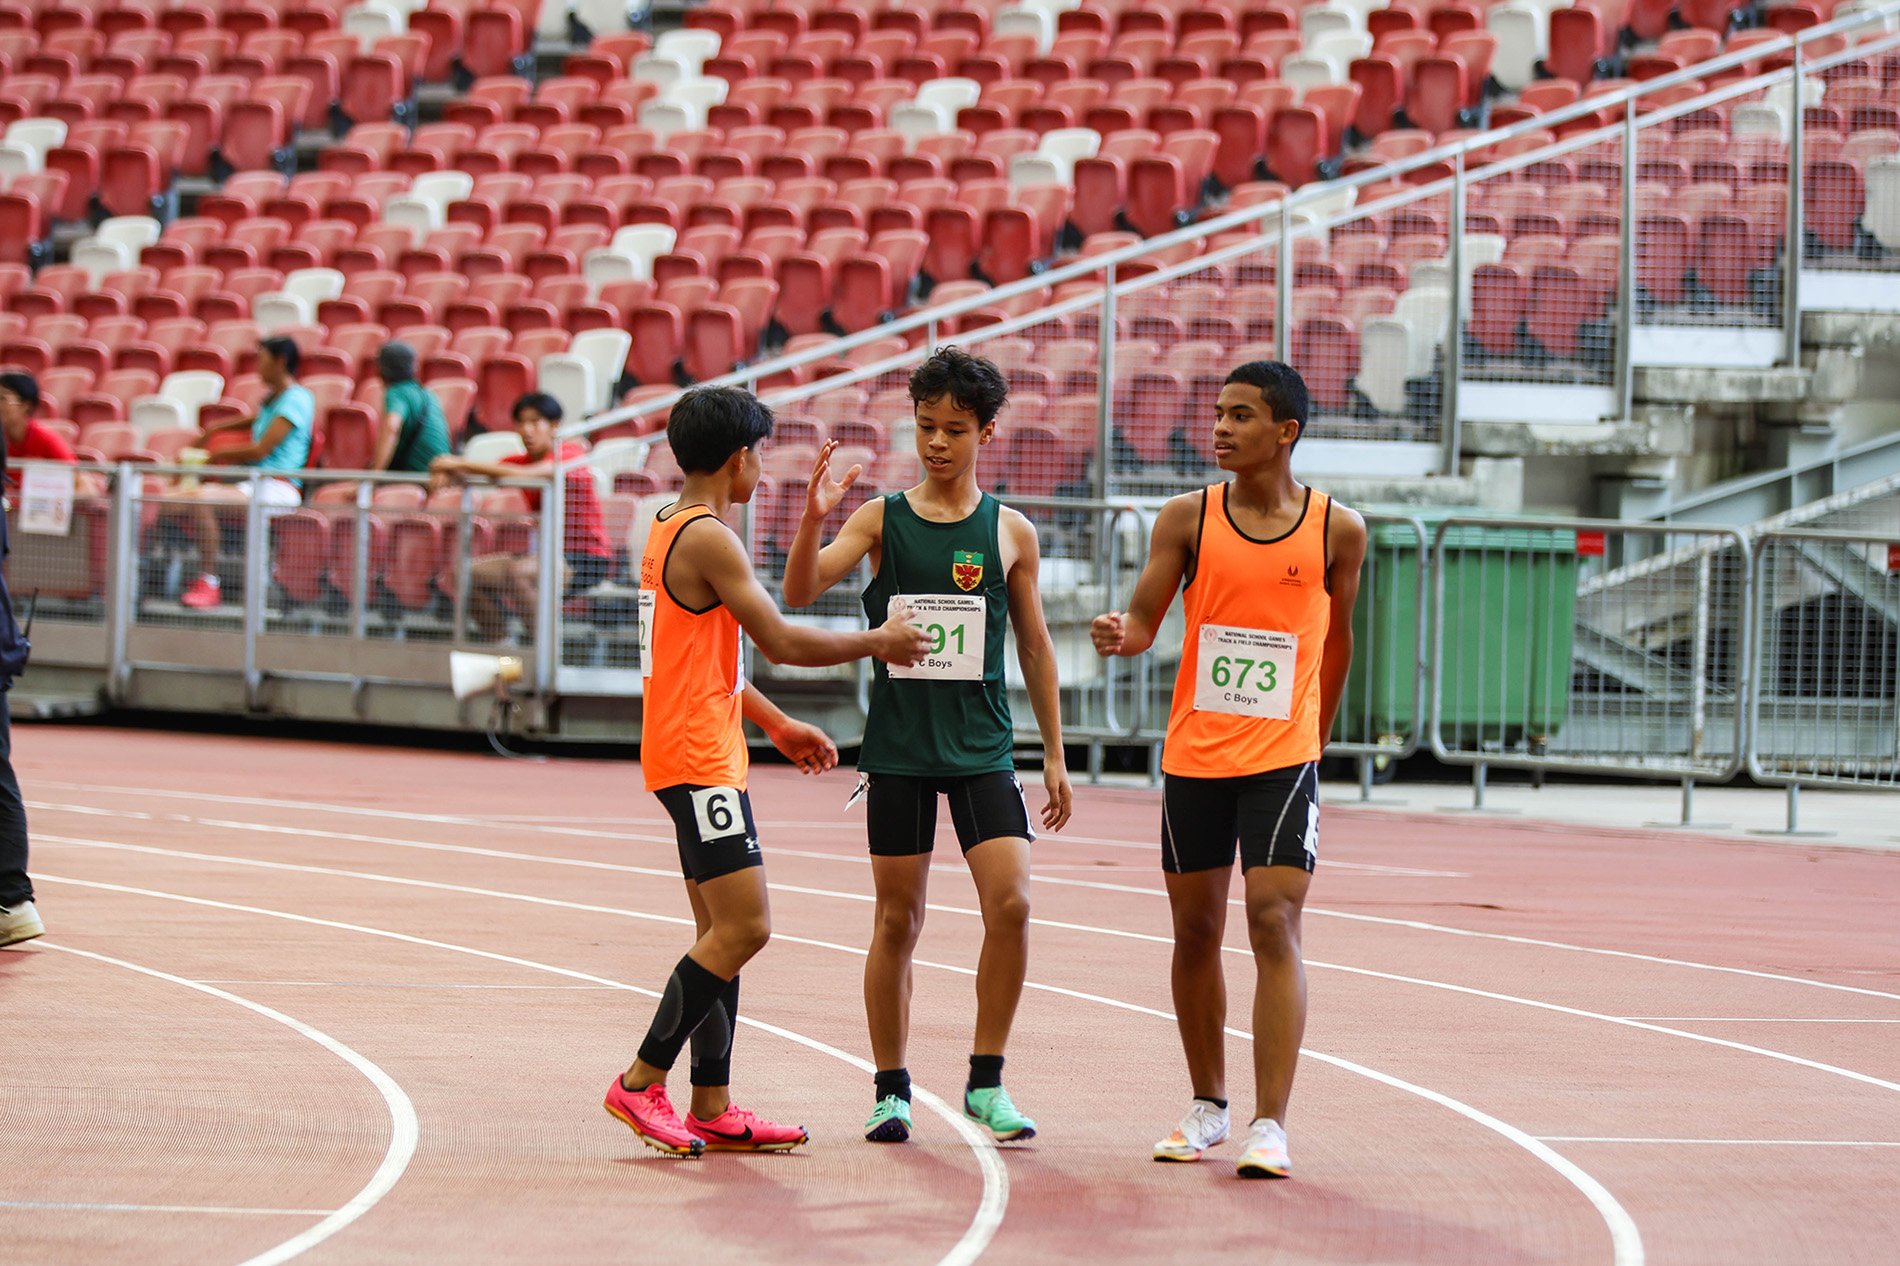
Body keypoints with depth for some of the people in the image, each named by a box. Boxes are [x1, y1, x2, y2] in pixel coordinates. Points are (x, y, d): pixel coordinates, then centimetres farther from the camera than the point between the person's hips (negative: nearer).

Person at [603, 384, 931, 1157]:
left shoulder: (674, 530, 17)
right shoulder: (707, 538, -14)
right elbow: (780, 642, -16)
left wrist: (777, 726, 29)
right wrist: (878, 644, -3)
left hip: (704, 754, 11)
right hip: (697, 755, -11)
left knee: (723, 932, 10)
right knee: (742, 927, -13)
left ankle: (712, 1109, 9)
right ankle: (643, 1082, -10)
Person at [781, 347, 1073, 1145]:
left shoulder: (1011, 533, 5)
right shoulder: (881, 520, 2)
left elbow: (1034, 645, 12)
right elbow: (799, 593, -9)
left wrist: (1054, 756, 11)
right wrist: (813, 519, -27)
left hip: (983, 748, 1)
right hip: (898, 746, -1)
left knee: (1011, 904, -13)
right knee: (897, 919, 4)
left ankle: (986, 1081, -1)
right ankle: (891, 1090, 14)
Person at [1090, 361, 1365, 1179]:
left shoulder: (1336, 529, -1)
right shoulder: (1188, 519, 0)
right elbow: (1145, 620, -3)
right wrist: (1119, 633, -26)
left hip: (1282, 759, -2)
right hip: (1193, 757, 2)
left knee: (1274, 925, -13)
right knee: (1196, 930, 10)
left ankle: (1270, 1125, -15)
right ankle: (1208, 1106, 27)